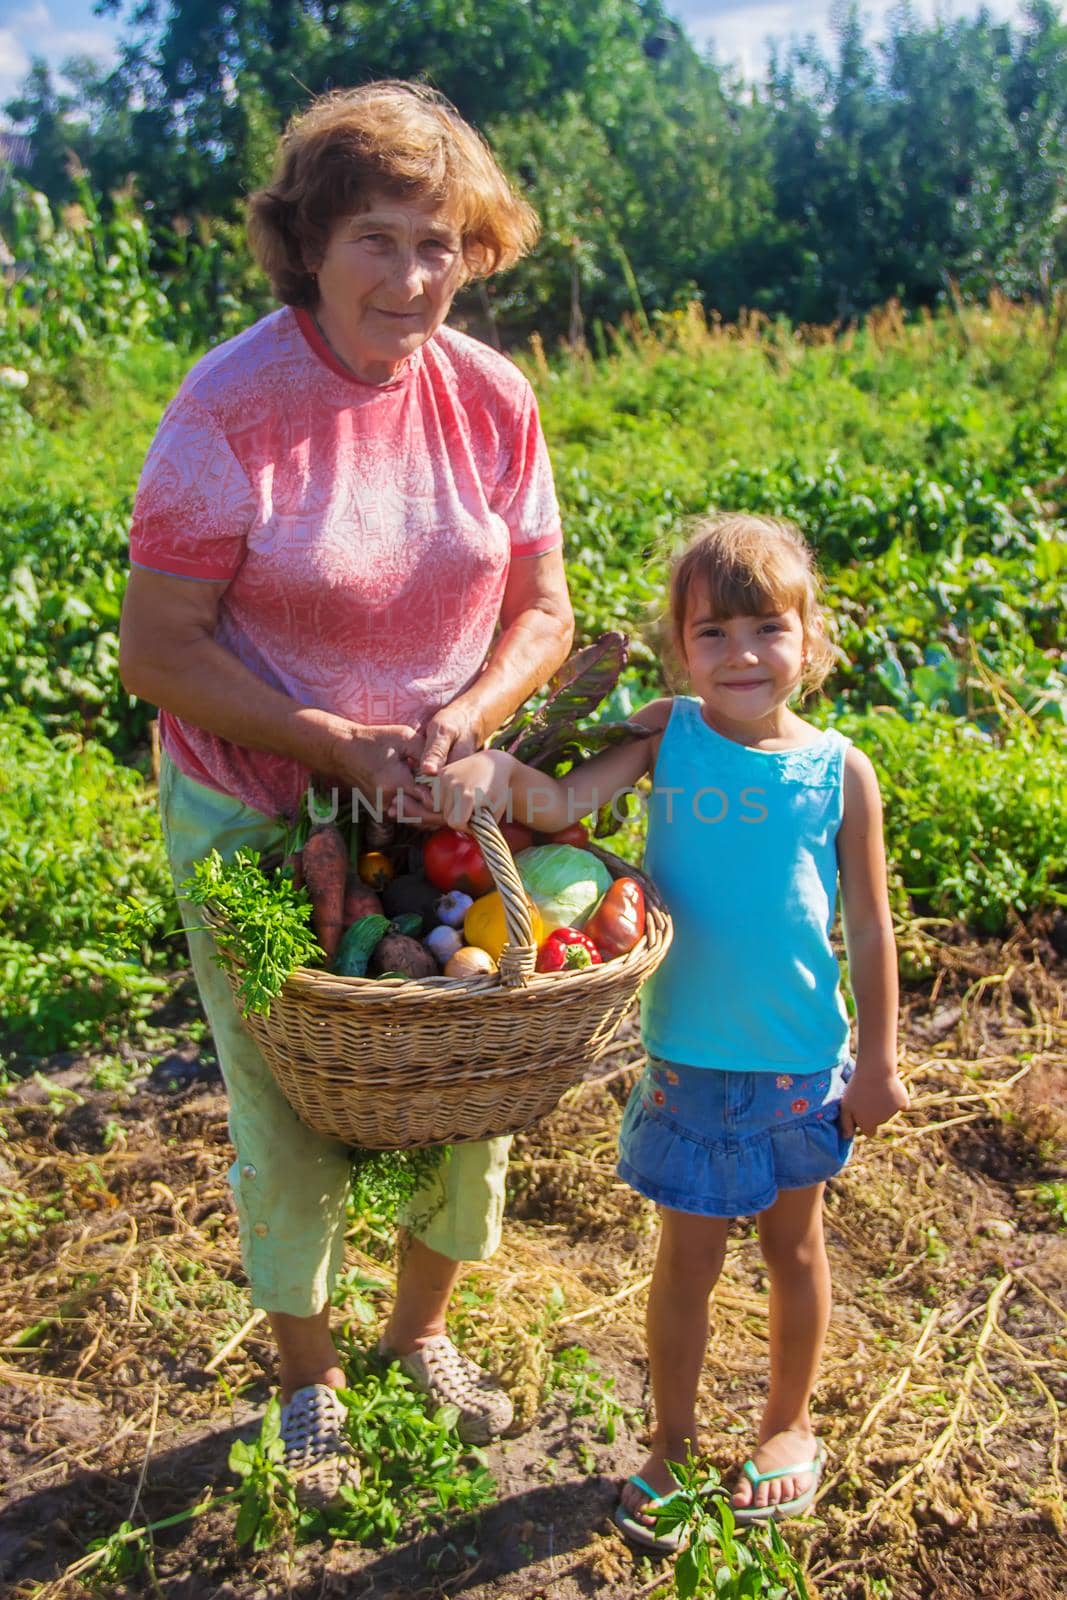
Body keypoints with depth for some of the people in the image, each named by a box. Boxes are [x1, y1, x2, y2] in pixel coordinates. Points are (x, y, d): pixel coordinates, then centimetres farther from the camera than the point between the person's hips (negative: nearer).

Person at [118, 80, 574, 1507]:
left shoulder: (493, 398, -5)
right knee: (290, 1119, 10)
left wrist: (468, 716, -18)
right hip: (260, 819, -3)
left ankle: (422, 1331, 44)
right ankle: (308, 1376, 39)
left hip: (449, 808, 4)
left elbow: (541, 611, 1)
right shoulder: (231, 408, -17)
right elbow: (156, 650, -16)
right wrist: (337, 743, -23)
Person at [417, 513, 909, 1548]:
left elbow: (869, 927, -3)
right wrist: (495, 769, -41)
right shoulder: (668, 735, -8)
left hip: (802, 1063, 0)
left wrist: (877, 1059, 0)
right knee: (687, 1258, 14)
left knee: (792, 1245, 20)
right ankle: (671, 1444, 37)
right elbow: (561, 802, -20)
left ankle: (789, 1424, 44)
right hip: (685, 1059, 0)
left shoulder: (839, 772, -9)